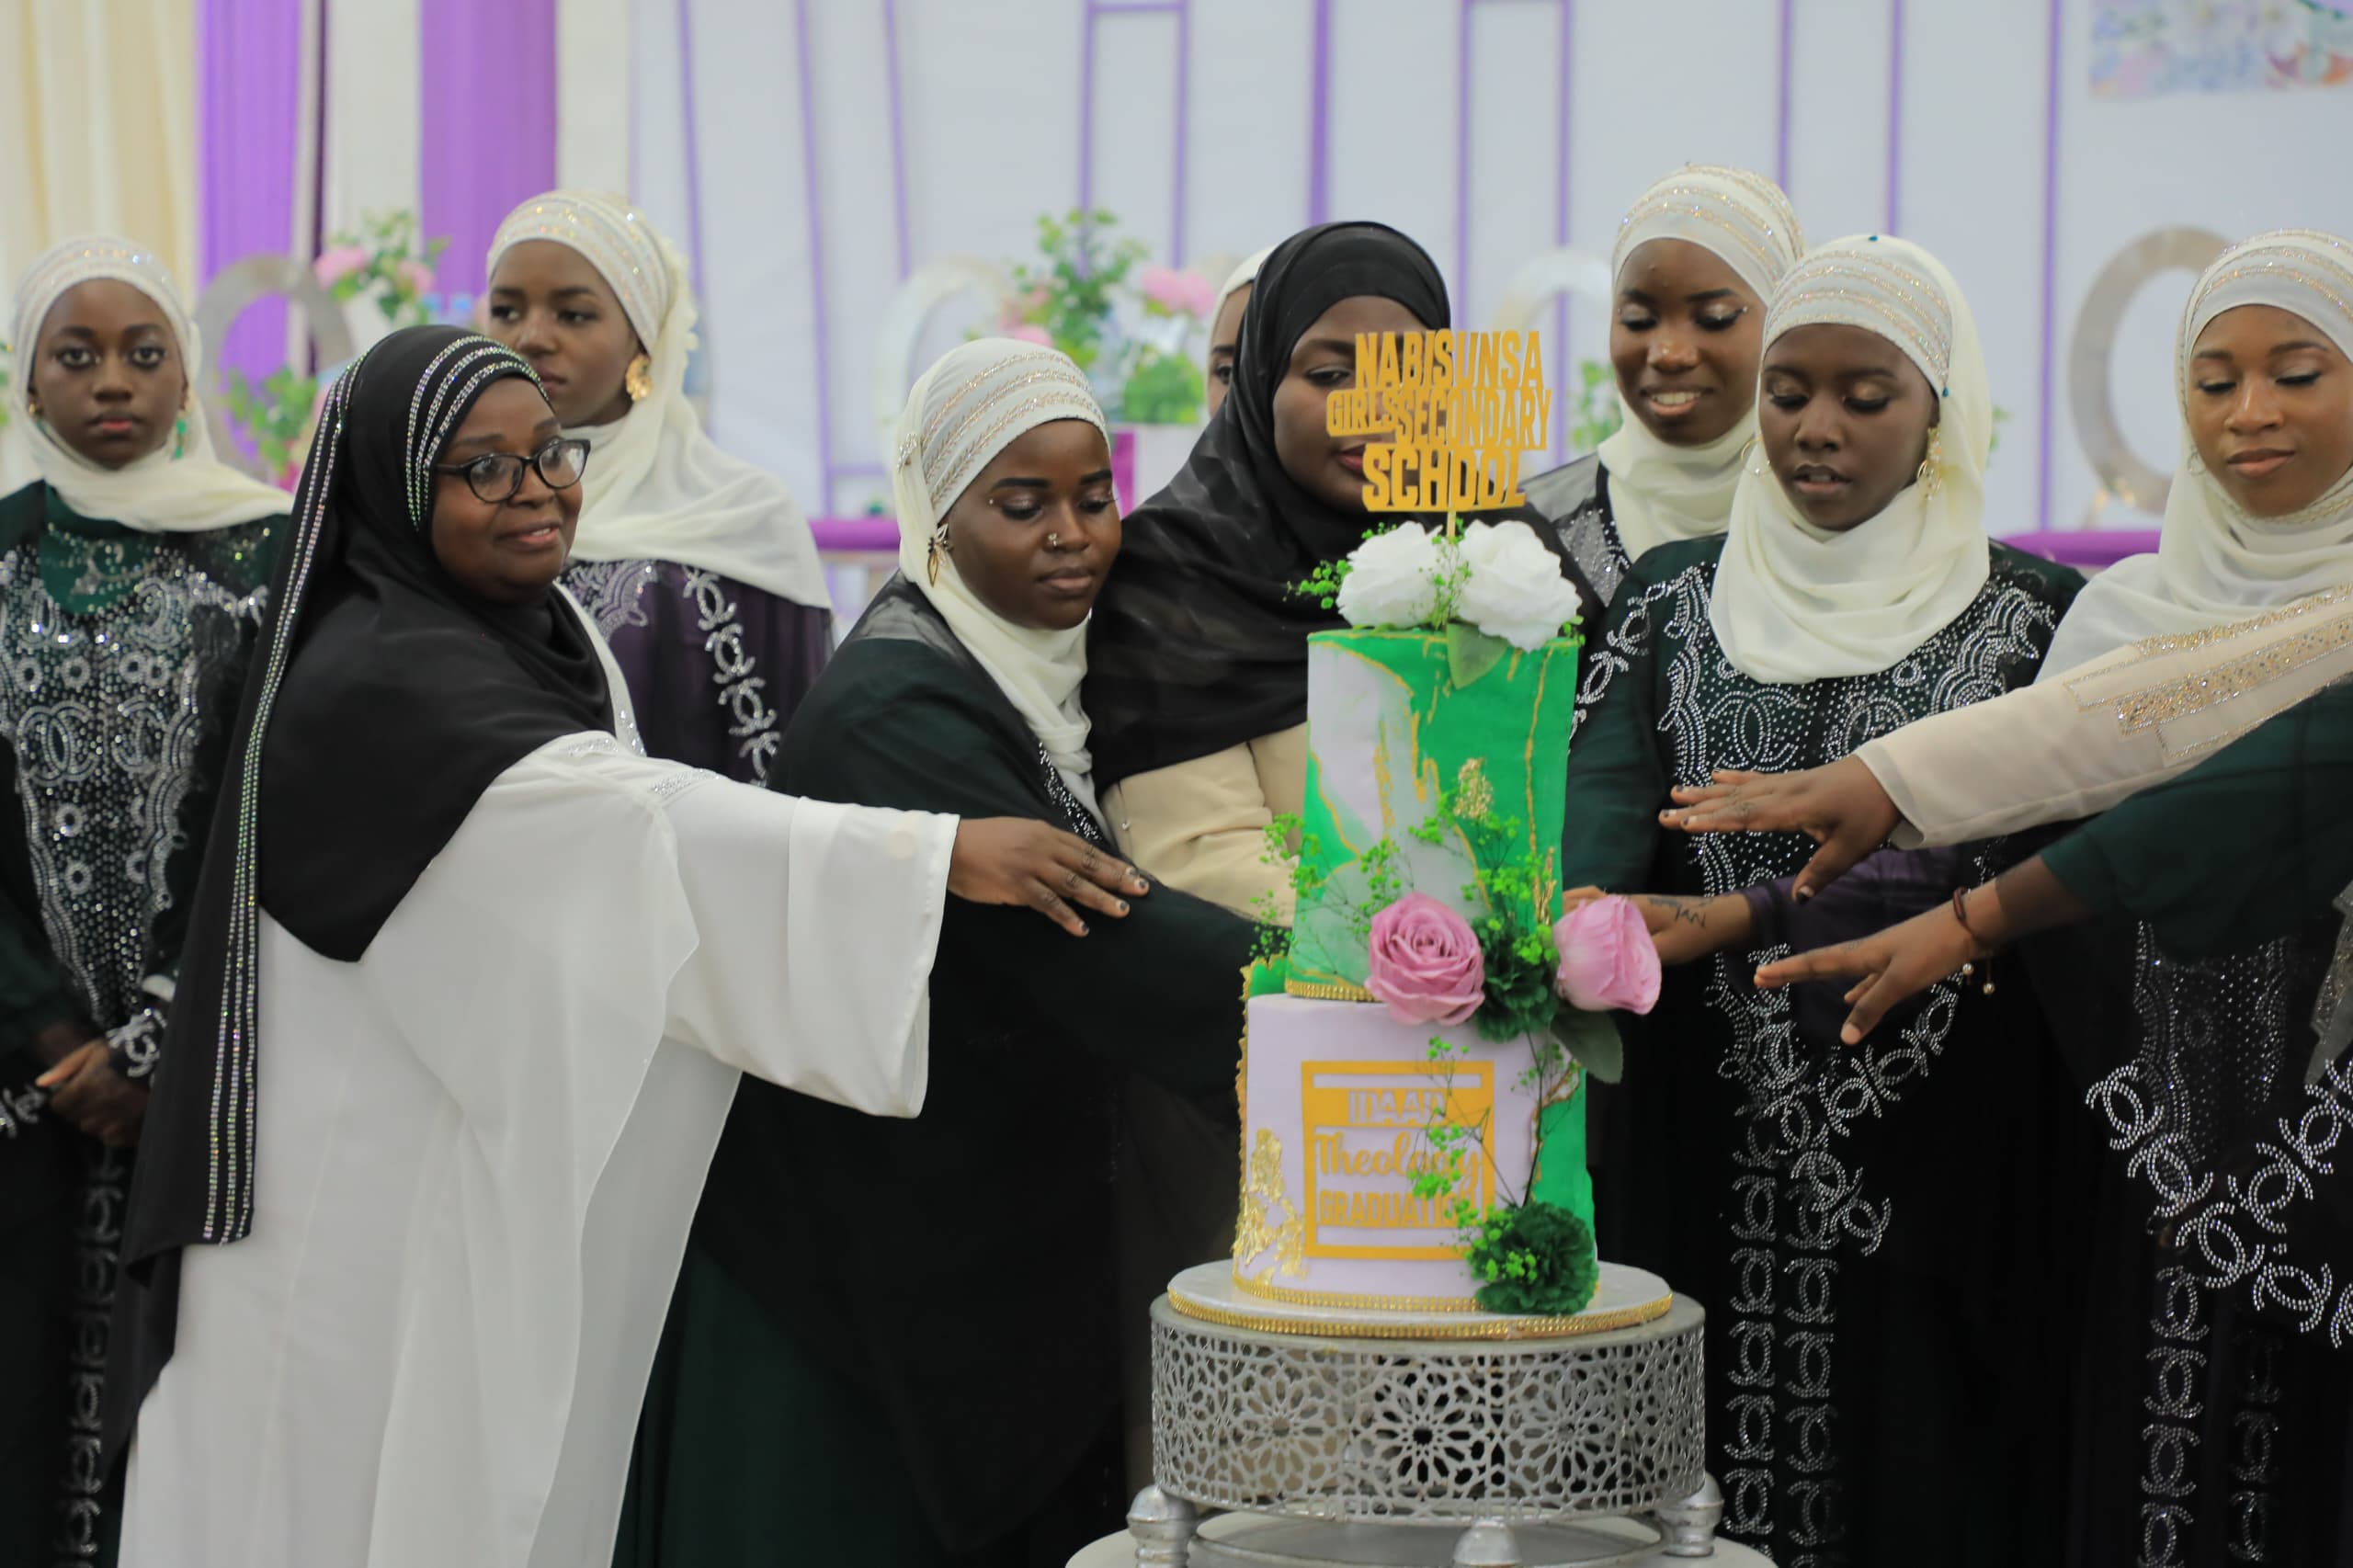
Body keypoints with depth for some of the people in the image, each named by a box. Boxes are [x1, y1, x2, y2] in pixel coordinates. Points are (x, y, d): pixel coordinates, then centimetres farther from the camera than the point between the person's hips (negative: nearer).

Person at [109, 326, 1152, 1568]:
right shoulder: (374, 677, -20)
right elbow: (634, 817, -31)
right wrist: (944, 854, -35)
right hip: (373, 1195, -8)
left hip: (518, 1190, 8)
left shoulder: (549, 632, 7)